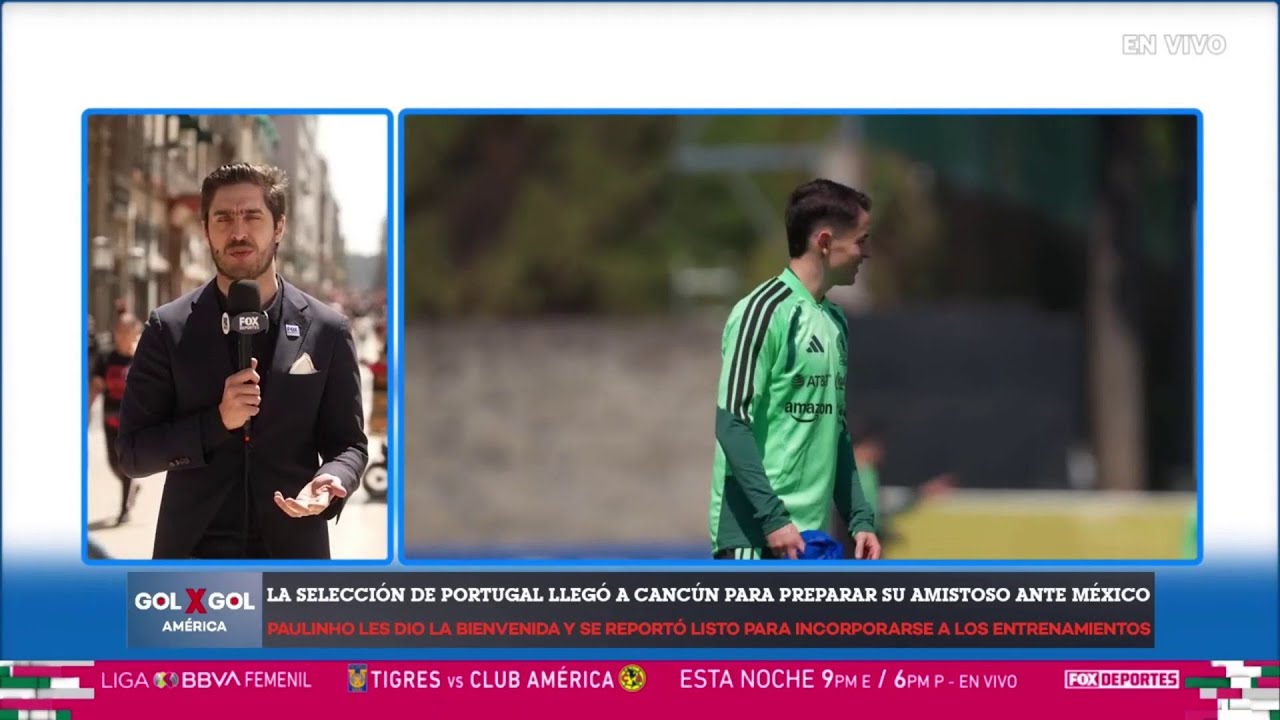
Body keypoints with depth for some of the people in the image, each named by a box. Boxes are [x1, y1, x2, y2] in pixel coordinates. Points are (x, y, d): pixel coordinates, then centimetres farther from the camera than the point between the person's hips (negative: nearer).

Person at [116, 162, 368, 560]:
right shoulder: (169, 329, 0)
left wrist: (329, 484, -17)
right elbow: (133, 451, -1)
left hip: (290, 551, 1)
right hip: (193, 549, -1)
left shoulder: (326, 331, 2)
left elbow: (347, 443, 7)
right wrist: (217, 422, -17)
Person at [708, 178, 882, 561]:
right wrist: (772, 517, -19)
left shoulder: (835, 321, 15)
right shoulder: (764, 311, -10)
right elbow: (732, 423, -14)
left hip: (809, 532, 8)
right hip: (754, 533, -8)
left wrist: (860, 519, 14)